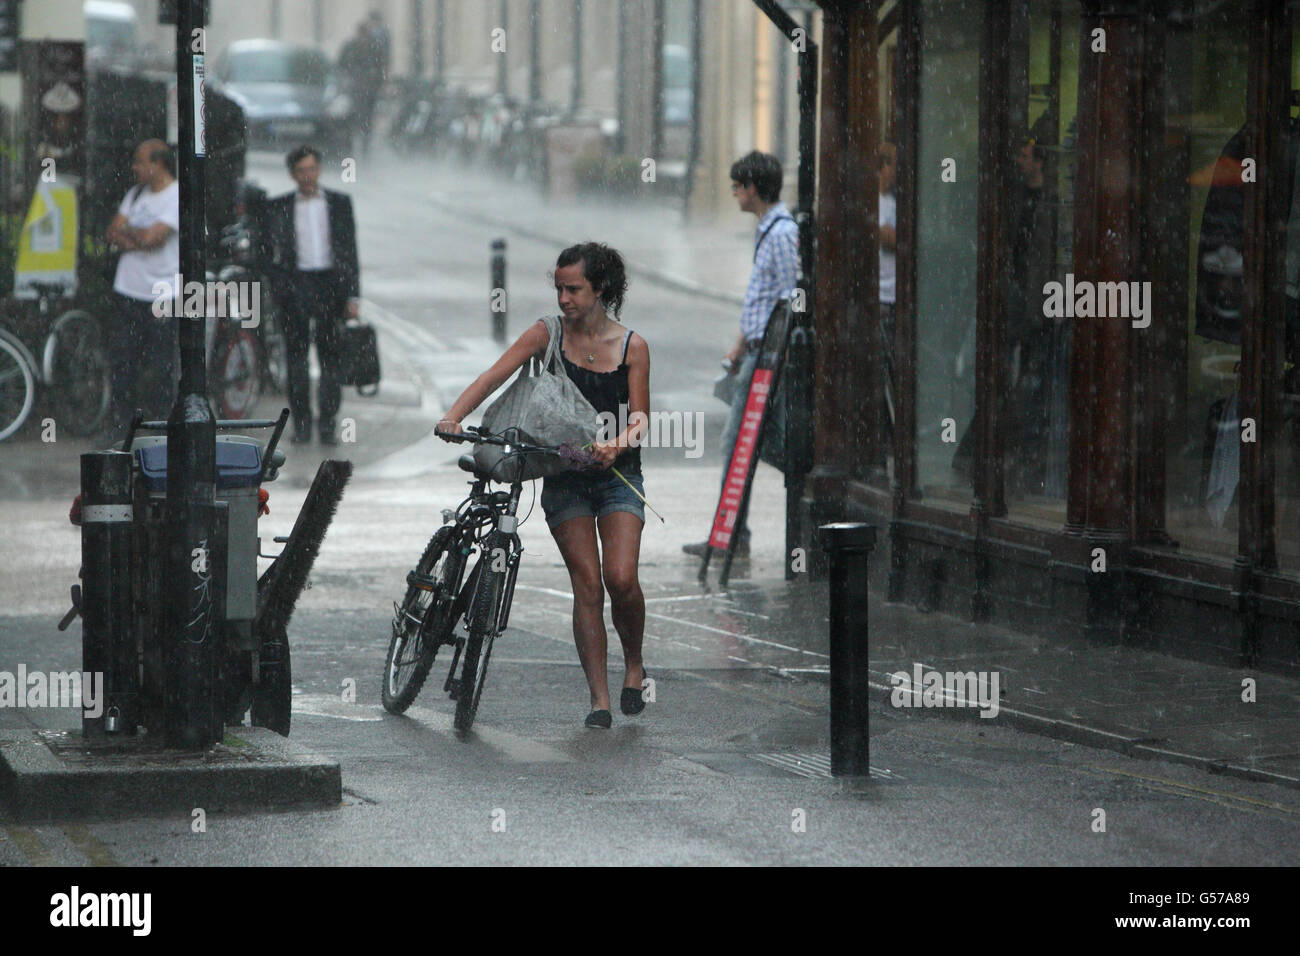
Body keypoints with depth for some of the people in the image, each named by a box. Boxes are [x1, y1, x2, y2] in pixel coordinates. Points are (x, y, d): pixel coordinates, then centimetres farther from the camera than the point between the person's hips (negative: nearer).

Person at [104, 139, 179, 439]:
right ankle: (120, 425, 11)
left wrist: (128, 231, 0)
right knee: (120, 358, 4)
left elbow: (150, 237, -19)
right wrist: (137, 241, -9)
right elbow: (114, 233, 8)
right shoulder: (136, 193, 14)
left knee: (160, 366, -3)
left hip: (161, 293, -6)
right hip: (129, 289, 6)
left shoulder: (177, 197, -9)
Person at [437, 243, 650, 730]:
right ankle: (598, 698, -5)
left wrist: (619, 443, -27)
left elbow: (640, 416, -5)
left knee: (621, 578, -17)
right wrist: (454, 416, -26)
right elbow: (493, 376, -11)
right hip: (564, 477, 1)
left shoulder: (632, 346, -2)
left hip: (617, 473, -1)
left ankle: (634, 662, 12)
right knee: (587, 582, -8)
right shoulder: (547, 335, -1)